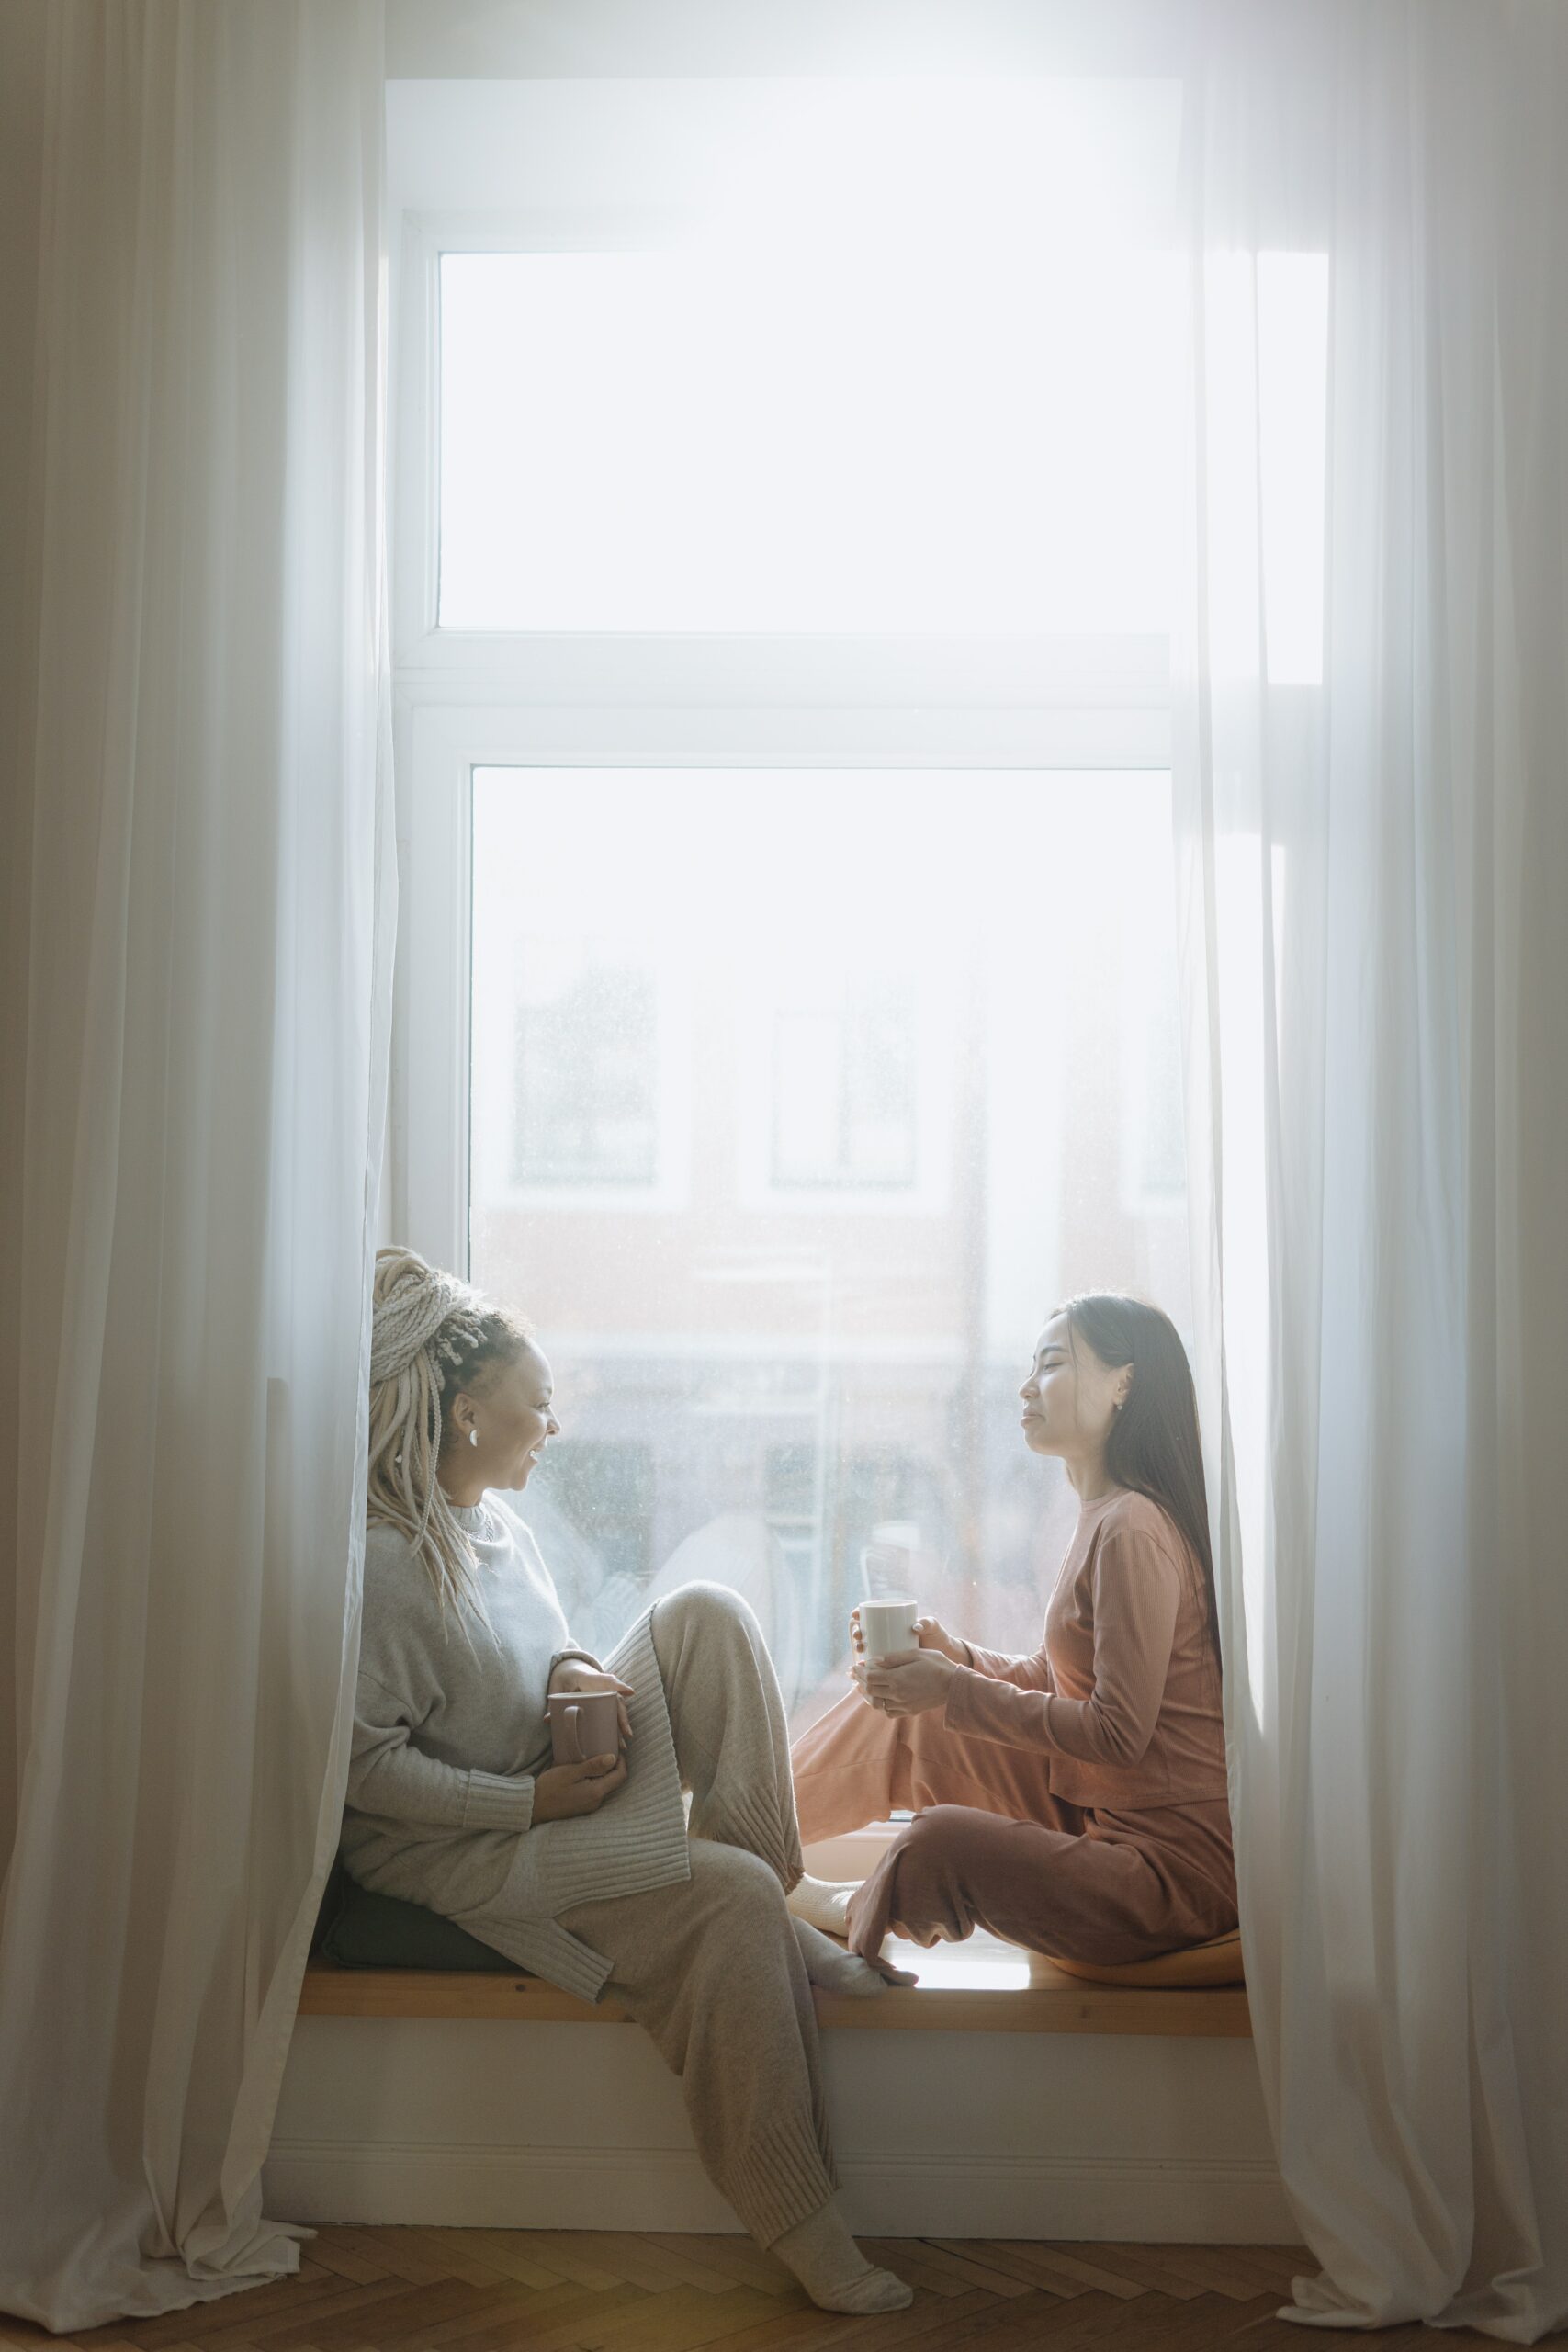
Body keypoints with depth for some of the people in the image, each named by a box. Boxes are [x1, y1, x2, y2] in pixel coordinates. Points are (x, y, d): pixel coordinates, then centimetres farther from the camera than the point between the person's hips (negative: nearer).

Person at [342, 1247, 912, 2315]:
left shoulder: (499, 1523, 6)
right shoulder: (381, 1562, -22)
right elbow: (365, 1765, -21)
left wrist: (572, 1671, -5)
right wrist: (533, 1799, -22)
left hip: (556, 1786, 8)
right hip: (450, 1847, -8)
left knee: (705, 1613, -10)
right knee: (729, 1901, -26)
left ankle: (780, 1907, -12)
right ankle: (800, 2226, -18)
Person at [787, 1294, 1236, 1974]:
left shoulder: (1131, 1529, -19)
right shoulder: (1105, 1516, 12)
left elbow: (1119, 1732, -21)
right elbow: (1053, 1679, 17)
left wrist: (956, 1692, -17)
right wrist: (945, 1655, 1)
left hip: (1172, 1858, -10)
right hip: (1096, 1811, 10)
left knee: (940, 1842, -28)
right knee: (899, 1717, 10)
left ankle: (857, 1912, 4)